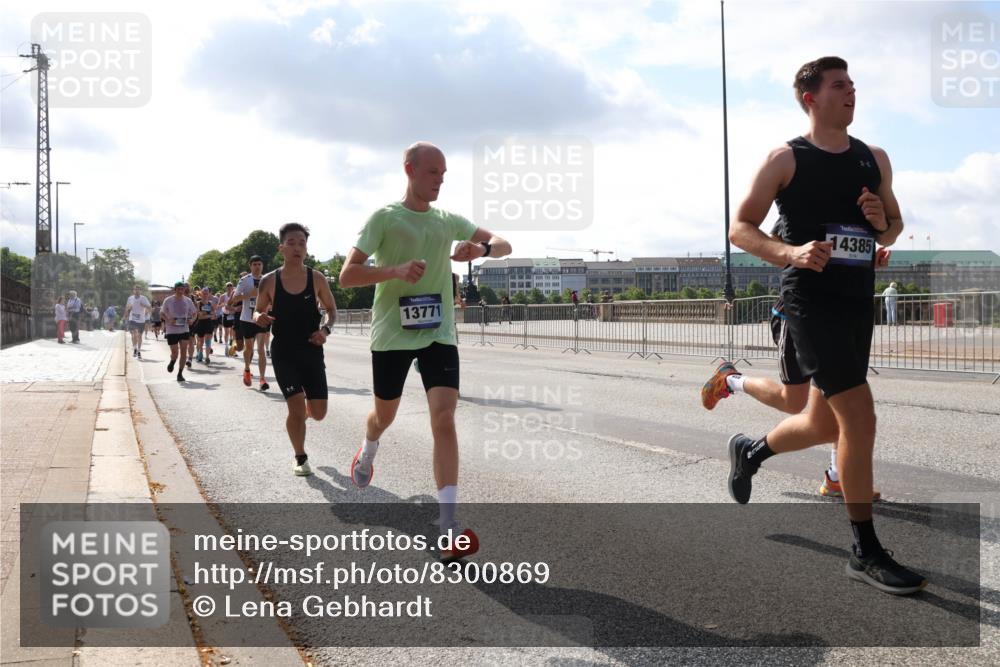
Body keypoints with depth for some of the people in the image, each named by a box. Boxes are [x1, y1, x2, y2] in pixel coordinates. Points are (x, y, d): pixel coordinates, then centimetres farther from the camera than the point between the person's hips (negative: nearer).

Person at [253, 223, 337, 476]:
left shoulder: (317, 279, -4)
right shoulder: (269, 281, -6)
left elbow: (331, 309, 8)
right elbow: (258, 312, 7)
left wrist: (325, 328, -11)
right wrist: (259, 318, -17)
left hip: (312, 351, 2)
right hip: (284, 353, -1)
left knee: (318, 413, 3)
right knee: (296, 408, -9)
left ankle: (304, 412, 42)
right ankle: (300, 458, 15)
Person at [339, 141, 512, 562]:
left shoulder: (448, 221, 8)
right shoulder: (384, 218, -5)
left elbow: (504, 245, 12)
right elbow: (346, 276, -9)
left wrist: (482, 248, -12)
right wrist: (395, 270, -25)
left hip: (438, 334, 2)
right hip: (392, 334, -2)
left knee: (444, 419, -13)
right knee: (384, 415, 15)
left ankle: (449, 530, -17)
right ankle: (367, 453, 55)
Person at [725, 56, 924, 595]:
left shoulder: (875, 159, 13)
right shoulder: (786, 159, -4)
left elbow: (893, 227, 21)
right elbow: (740, 227, -4)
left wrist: (882, 224, -4)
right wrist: (791, 253, -22)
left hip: (859, 302, 7)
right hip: (811, 300, -7)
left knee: (825, 425, 14)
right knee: (860, 417, -14)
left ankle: (750, 451, 45)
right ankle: (866, 553, -2)